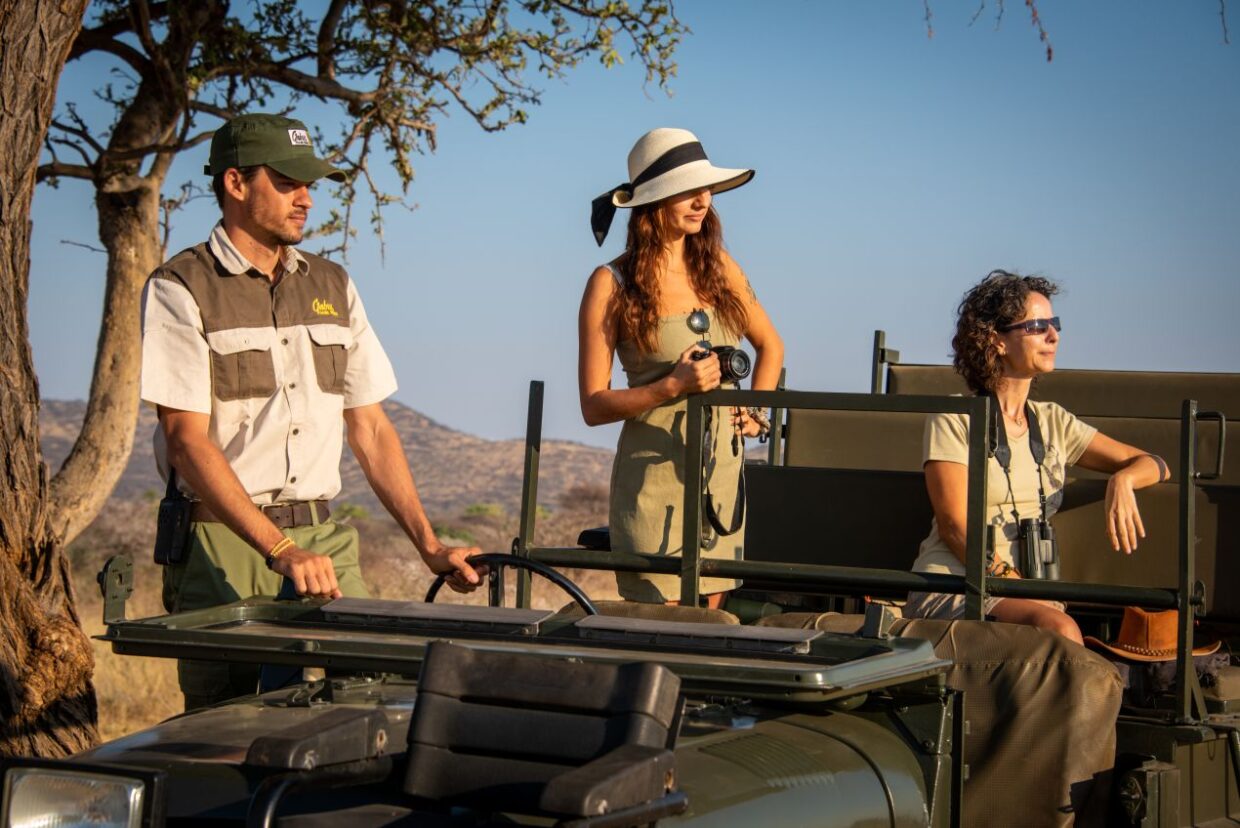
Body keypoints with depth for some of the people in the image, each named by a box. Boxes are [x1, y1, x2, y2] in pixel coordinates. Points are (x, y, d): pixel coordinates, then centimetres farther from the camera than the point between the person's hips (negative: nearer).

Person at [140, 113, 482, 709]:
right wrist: (281, 550, -22)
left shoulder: (331, 287, 14)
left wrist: (429, 546, 5)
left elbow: (370, 428, 15)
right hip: (223, 546, -5)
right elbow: (187, 440, -12)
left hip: (325, 540, 5)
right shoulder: (180, 291, -3)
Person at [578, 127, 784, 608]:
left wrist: (755, 412, 11)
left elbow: (770, 345, 25)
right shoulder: (612, 285, -6)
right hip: (655, 475, -5)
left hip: (723, 472, 5)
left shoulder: (718, 268, 8)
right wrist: (672, 387, -20)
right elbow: (594, 406, -8)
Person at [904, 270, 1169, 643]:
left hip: (1024, 593, 5)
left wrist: (1122, 480, -8)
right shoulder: (954, 419, 0)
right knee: (1057, 627, -33)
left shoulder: (1052, 423, 16)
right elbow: (955, 528, -8)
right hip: (950, 591, -5)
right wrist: (1031, 598, -18)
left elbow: (1155, 465, 17)